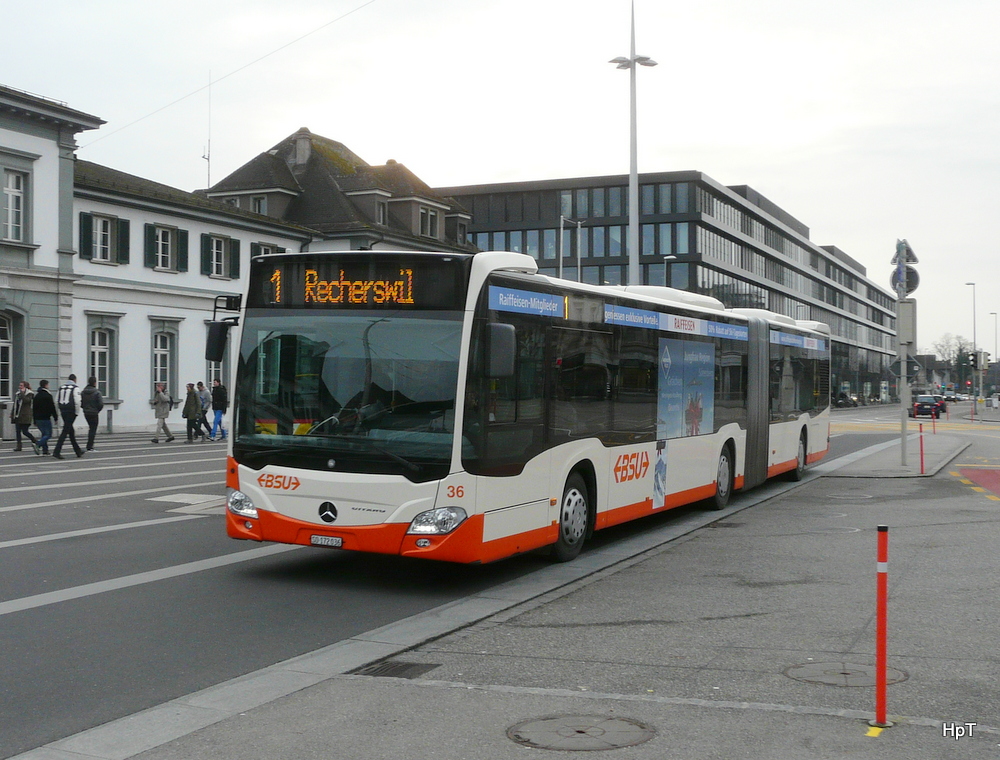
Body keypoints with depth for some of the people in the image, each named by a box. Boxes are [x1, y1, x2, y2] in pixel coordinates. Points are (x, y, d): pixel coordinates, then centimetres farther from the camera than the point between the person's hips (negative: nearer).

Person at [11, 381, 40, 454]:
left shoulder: (29, 394, -5)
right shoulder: (17, 394, 16)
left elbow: (26, 400, -24)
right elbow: (15, 405, 21)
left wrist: (22, 393, -20)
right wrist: (12, 414, 18)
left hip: (25, 416, -7)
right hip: (17, 416, 7)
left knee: (25, 431, -8)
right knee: (17, 431, 4)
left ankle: (35, 442, 7)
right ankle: (18, 446, 8)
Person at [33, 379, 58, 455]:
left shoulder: (36, 396, 14)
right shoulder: (48, 396, -8)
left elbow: (34, 409, 17)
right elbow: (52, 408, -11)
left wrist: (35, 421, 21)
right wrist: (56, 418, -4)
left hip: (38, 419, 7)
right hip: (46, 418, -7)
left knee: (44, 434, 14)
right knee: (48, 434, -4)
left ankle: (45, 450, 8)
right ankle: (38, 445, -24)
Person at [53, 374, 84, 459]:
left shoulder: (61, 387, 11)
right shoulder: (75, 387, -7)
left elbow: (57, 400, 11)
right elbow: (77, 401, -14)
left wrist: (61, 409, 19)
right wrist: (77, 412, -4)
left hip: (63, 411, 7)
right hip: (71, 412, -7)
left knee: (71, 430, 15)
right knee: (65, 431, -6)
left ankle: (78, 451, 25)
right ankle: (56, 452, -13)